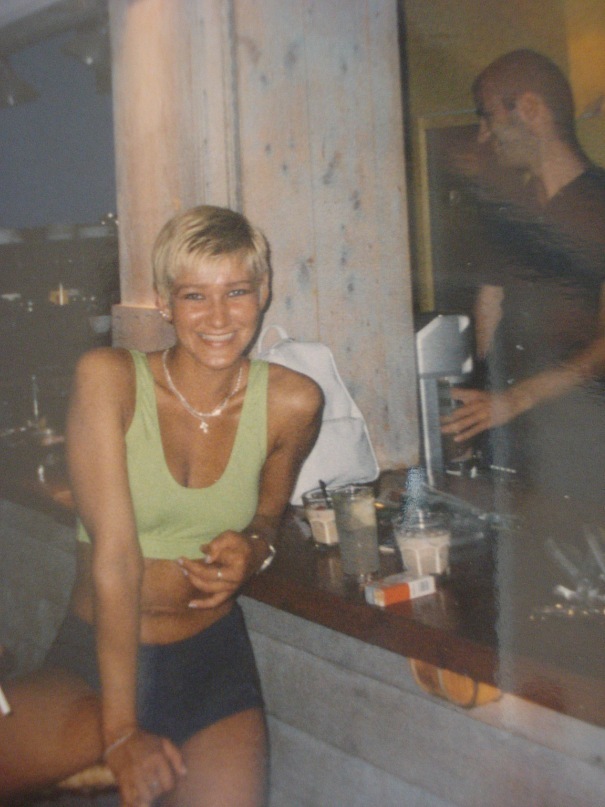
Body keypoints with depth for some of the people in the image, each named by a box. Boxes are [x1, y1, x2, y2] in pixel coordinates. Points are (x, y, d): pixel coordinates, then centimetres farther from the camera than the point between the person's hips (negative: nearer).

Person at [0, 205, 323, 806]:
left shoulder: (292, 404, -5)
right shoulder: (108, 379, -13)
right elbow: (114, 557, -17)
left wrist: (255, 547, -8)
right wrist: (121, 730, -17)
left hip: (211, 665, 2)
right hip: (92, 662, -1)